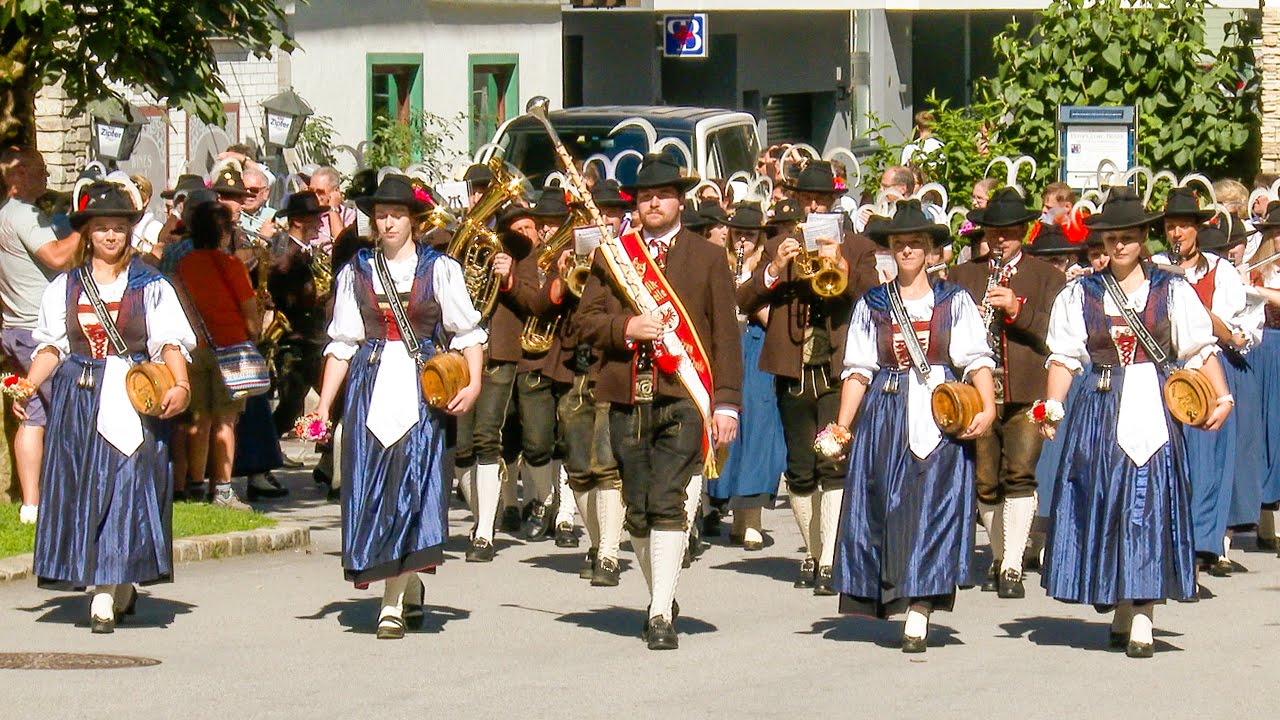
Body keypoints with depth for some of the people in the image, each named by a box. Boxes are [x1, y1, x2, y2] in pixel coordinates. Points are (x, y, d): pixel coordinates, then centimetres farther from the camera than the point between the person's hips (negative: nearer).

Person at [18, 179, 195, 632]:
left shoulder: (150, 286, 4)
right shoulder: (65, 287, 11)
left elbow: (170, 343, -3)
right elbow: (51, 345, 10)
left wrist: (180, 385, -20)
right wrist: (27, 386, -5)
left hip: (134, 397, -3)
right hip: (78, 400, 3)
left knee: (125, 486, -9)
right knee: (79, 489, 2)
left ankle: (106, 596, -10)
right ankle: (119, 588, 15)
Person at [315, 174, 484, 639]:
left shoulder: (439, 269, 3)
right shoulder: (356, 272, 11)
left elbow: (468, 332, 4)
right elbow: (342, 344, 12)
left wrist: (474, 382, -11)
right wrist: (323, 405, 6)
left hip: (422, 386, -3)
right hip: (371, 385, 3)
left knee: (411, 483, -10)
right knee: (370, 488, 1)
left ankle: (394, 605, -7)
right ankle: (411, 593, 19)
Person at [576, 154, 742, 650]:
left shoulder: (708, 258, 9)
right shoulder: (613, 255, 14)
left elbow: (726, 335, 5)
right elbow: (586, 319, 8)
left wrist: (726, 403, -2)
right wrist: (625, 327, -12)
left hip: (683, 397, -3)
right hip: (627, 398, 3)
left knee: (667, 503, -14)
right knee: (637, 509, 8)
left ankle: (661, 615, -14)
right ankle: (661, 595, 27)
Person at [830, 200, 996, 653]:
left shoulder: (954, 301, 7)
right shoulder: (872, 305, 11)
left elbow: (977, 360, -1)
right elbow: (858, 370, 9)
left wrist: (987, 408, -17)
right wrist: (842, 425, -2)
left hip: (941, 416, -2)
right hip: (886, 419, 2)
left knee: (934, 504, -9)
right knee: (889, 505, -2)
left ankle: (918, 614, -10)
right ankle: (897, 599, 8)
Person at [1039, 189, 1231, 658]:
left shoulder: (1172, 290, 5)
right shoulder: (1080, 294, 8)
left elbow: (1200, 350, 2)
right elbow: (1064, 357, 6)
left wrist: (1222, 396, -10)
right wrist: (1052, 408, -6)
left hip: (1154, 408, -1)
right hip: (1099, 411, 1)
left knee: (1150, 504, -5)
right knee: (1103, 502, 1)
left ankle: (1141, 618, -4)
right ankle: (1120, 612, 12)